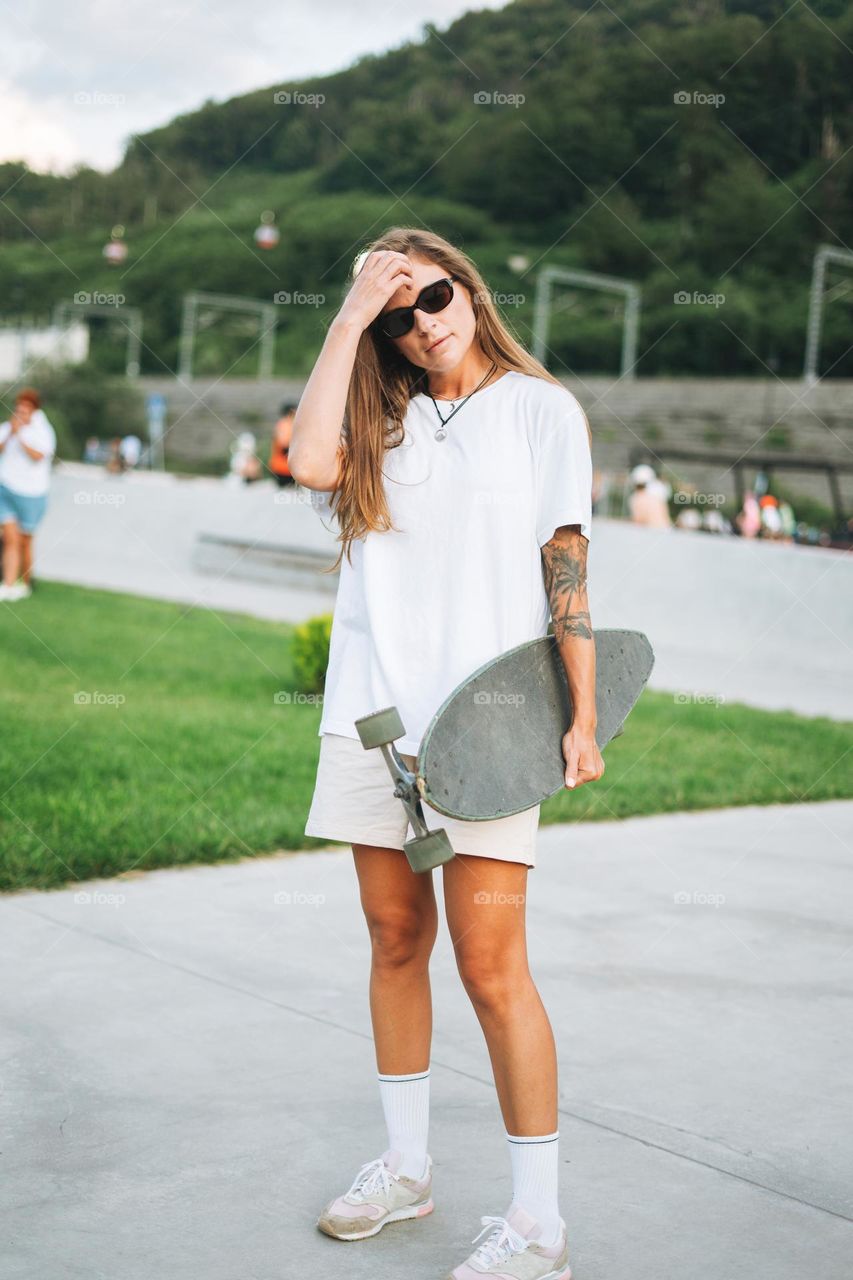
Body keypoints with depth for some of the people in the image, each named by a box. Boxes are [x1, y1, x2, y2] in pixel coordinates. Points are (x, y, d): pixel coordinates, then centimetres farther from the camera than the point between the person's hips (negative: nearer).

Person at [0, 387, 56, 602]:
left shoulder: (43, 431, -5)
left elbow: (38, 456, -19)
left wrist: (20, 435, -22)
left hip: (30, 493, -2)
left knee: (24, 542, 7)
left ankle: (25, 585, 24)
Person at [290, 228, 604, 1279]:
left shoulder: (541, 410, 3)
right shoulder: (383, 422, 11)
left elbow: (567, 565, -2)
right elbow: (310, 463, -11)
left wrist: (583, 717, -7)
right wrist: (349, 318, -5)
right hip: (372, 715, 4)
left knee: (490, 965, -7)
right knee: (395, 940, 12)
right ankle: (404, 1166, 29)